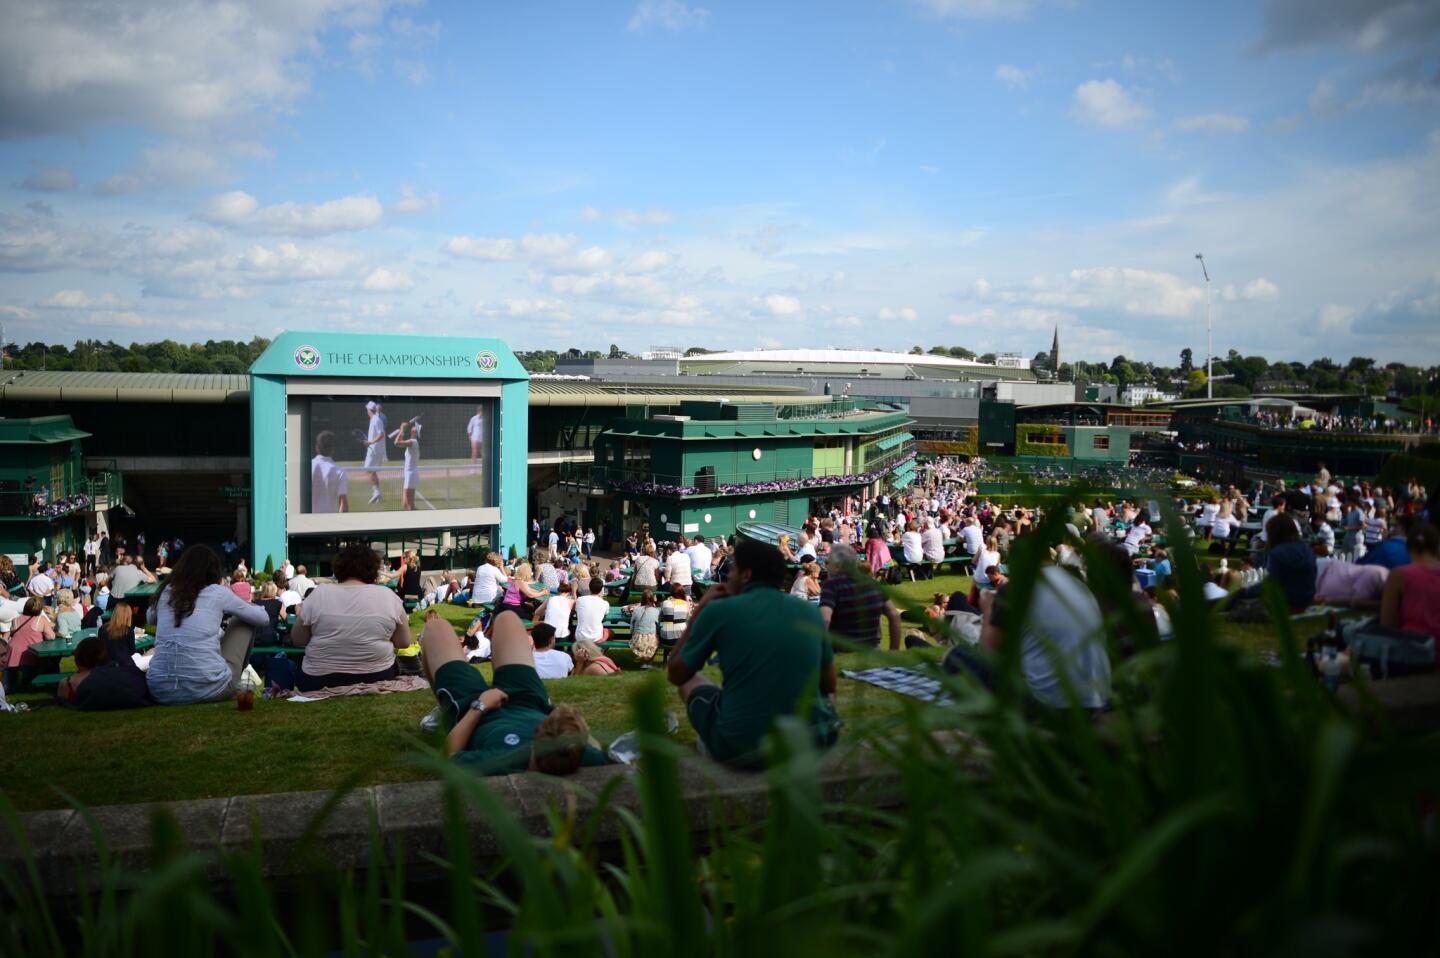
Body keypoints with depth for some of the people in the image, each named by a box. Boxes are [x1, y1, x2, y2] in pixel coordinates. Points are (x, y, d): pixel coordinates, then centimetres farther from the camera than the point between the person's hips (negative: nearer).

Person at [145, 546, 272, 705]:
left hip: (161, 690, 4)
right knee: (244, 622, 19)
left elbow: (151, 619, 37)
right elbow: (263, 618, 19)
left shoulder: (166, 592, 12)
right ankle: (235, 685, 31)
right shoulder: (217, 592, 3)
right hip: (208, 689, -4)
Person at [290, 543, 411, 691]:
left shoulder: (319, 594, -6)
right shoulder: (388, 596, -5)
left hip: (320, 681, 0)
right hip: (376, 679, 0)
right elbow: (404, 643, 3)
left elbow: (297, 640, 3)